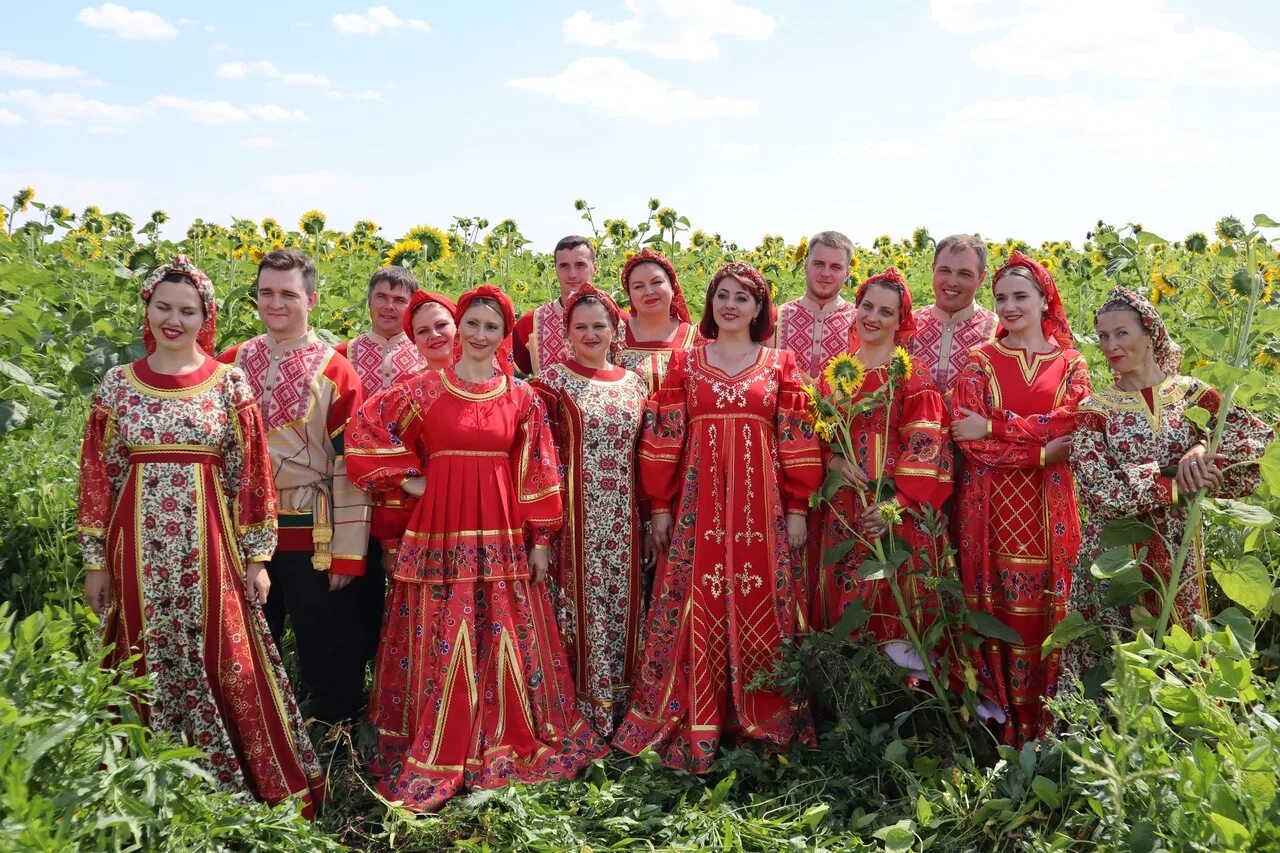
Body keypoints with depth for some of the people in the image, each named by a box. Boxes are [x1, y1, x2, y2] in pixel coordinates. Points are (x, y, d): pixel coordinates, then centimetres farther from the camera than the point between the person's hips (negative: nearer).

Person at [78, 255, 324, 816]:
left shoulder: (230, 384, 1)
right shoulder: (118, 385, 5)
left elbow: (250, 474, 1)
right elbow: (98, 476, 6)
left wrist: (256, 557, -2)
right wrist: (95, 560, 4)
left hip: (208, 545, -1)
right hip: (139, 548, 2)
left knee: (223, 661, 1)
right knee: (148, 665, 8)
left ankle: (238, 789, 16)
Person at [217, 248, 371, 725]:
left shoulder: (335, 373, -7)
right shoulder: (231, 365, 5)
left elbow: (350, 467, -9)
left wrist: (348, 554, -10)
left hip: (313, 540, -4)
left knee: (328, 658, 5)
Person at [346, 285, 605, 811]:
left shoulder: (521, 398, 5)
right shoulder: (423, 389, 1)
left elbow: (537, 475, 5)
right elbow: (365, 431, 1)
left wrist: (539, 541, 2)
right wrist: (407, 476, -2)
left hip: (501, 535, 2)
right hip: (440, 532, -1)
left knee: (503, 641, 7)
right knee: (439, 644, 2)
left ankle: (505, 747, 22)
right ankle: (433, 756, 13)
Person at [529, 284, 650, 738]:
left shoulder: (633, 383, 11)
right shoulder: (552, 382, -2)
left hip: (623, 520, 4)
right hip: (576, 517, -4)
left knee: (623, 603, 8)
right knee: (582, 603, -2)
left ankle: (620, 710, 20)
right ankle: (584, 713, 9)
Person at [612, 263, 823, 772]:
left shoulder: (781, 364, 7)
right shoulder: (684, 362, 7)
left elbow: (797, 442, 5)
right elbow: (664, 439, 5)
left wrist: (798, 509, 0)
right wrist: (660, 506, 0)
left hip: (761, 504, 0)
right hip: (698, 503, 0)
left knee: (761, 610, 3)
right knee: (698, 610, 0)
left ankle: (765, 724, 16)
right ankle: (693, 727, 10)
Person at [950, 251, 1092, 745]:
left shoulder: (1070, 366, 8)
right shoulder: (981, 362, 5)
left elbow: (1071, 430, -8)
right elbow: (968, 438, -7)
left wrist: (995, 427, -13)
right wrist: (1042, 447, -14)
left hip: (1048, 509, 1)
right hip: (991, 506, -1)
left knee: (1045, 610, 4)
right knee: (997, 609, 1)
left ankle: (1044, 725, 15)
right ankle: (997, 721, 10)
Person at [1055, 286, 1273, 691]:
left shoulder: (1189, 391, 4)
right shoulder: (1095, 408, -1)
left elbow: (1258, 433, -6)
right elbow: (1097, 487, -14)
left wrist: (1203, 449, -23)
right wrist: (1174, 479, -17)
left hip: (1178, 550, 2)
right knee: (1111, 662, 3)